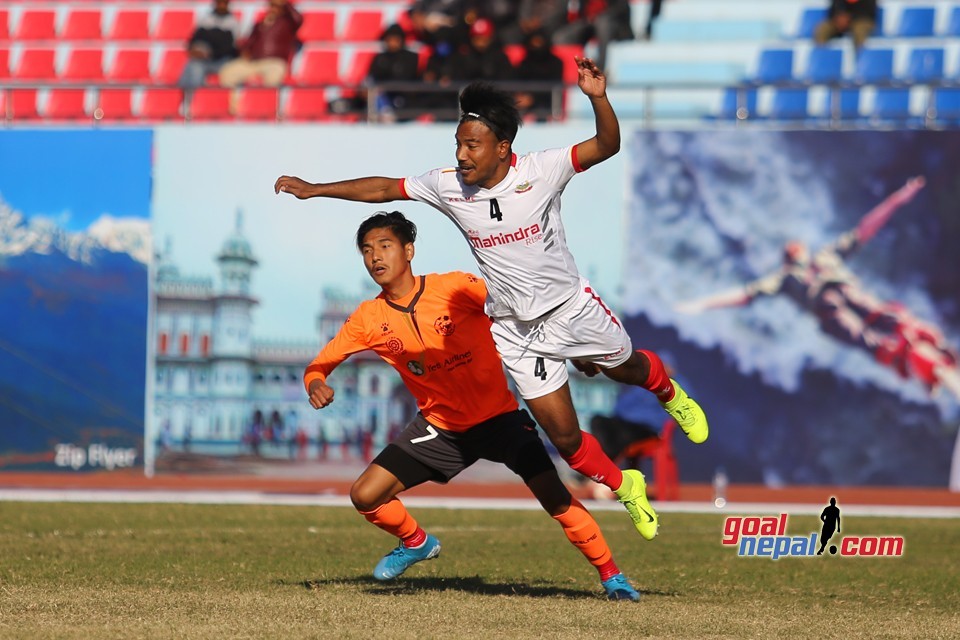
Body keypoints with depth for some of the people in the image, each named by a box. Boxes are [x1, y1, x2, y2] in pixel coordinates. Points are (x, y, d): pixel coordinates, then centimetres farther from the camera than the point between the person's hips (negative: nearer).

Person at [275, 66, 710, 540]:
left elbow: (606, 145, -27)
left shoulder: (539, 171, -21)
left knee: (626, 368, 21)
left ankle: (668, 392, 60)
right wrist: (315, 189, 1)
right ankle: (623, 486, 28)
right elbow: (383, 189, 0)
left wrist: (598, 98, -46)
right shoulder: (447, 186, -13)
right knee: (563, 435, 0)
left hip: (571, 305, -1)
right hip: (516, 330, 2)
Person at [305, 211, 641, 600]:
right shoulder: (368, 320, -7)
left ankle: (611, 574, -1)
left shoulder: (455, 288, -17)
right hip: (440, 428, 3)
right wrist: (316, 385, -22)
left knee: (555, 497, -19)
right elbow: (318, 366, 3)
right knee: (365, 496, -8)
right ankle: (416, 543, 22)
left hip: (499, 417, -3)